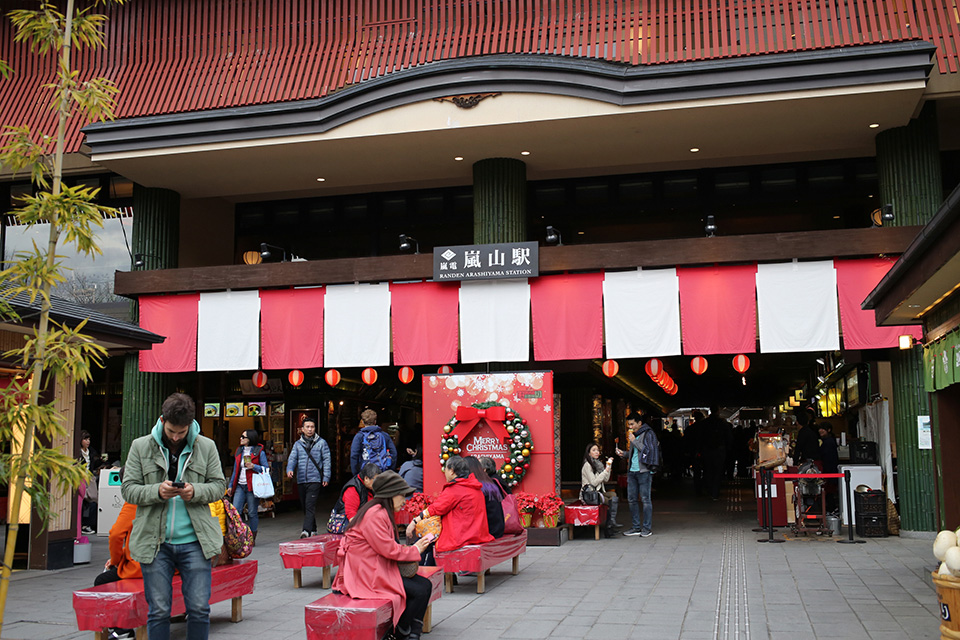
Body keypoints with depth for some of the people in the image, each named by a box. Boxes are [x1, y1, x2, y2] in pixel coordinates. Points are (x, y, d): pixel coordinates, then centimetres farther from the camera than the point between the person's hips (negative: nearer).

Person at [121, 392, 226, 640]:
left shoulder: (206, 447, 5)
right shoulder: (141, 447, 5)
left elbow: (219, 485, 8)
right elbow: (128, 489, 3)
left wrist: (195, 491, -13)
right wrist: (157, 491, -16)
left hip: (194, 541, 0)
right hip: (154, 542, 0)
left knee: (199, 608, 2)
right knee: (158, 611, 6)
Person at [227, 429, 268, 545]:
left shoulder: (259, 452, -1)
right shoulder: (239, 451, 15)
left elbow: (265, 468, -2)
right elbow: (235, 470, 20)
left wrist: (253, 466, -17)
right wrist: (231, 486, 17)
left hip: (252, 486, -5)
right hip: (240, 486, 5)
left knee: (252, 512, 0)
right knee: (235, 511, -6)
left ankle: (252, 539, 11)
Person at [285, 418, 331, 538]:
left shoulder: (321, 443, 6)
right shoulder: (298, 444, 13)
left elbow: (326, 460, 4)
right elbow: (292, 458, 3)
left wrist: (326, 477, -4)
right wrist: (290, 469, -18)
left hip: (315, 480, -4)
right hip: (301, 481, 4)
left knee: (310, 506, -15)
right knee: (304, 507, 11)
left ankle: (307, 530, -22)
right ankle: (313, 530, 23)